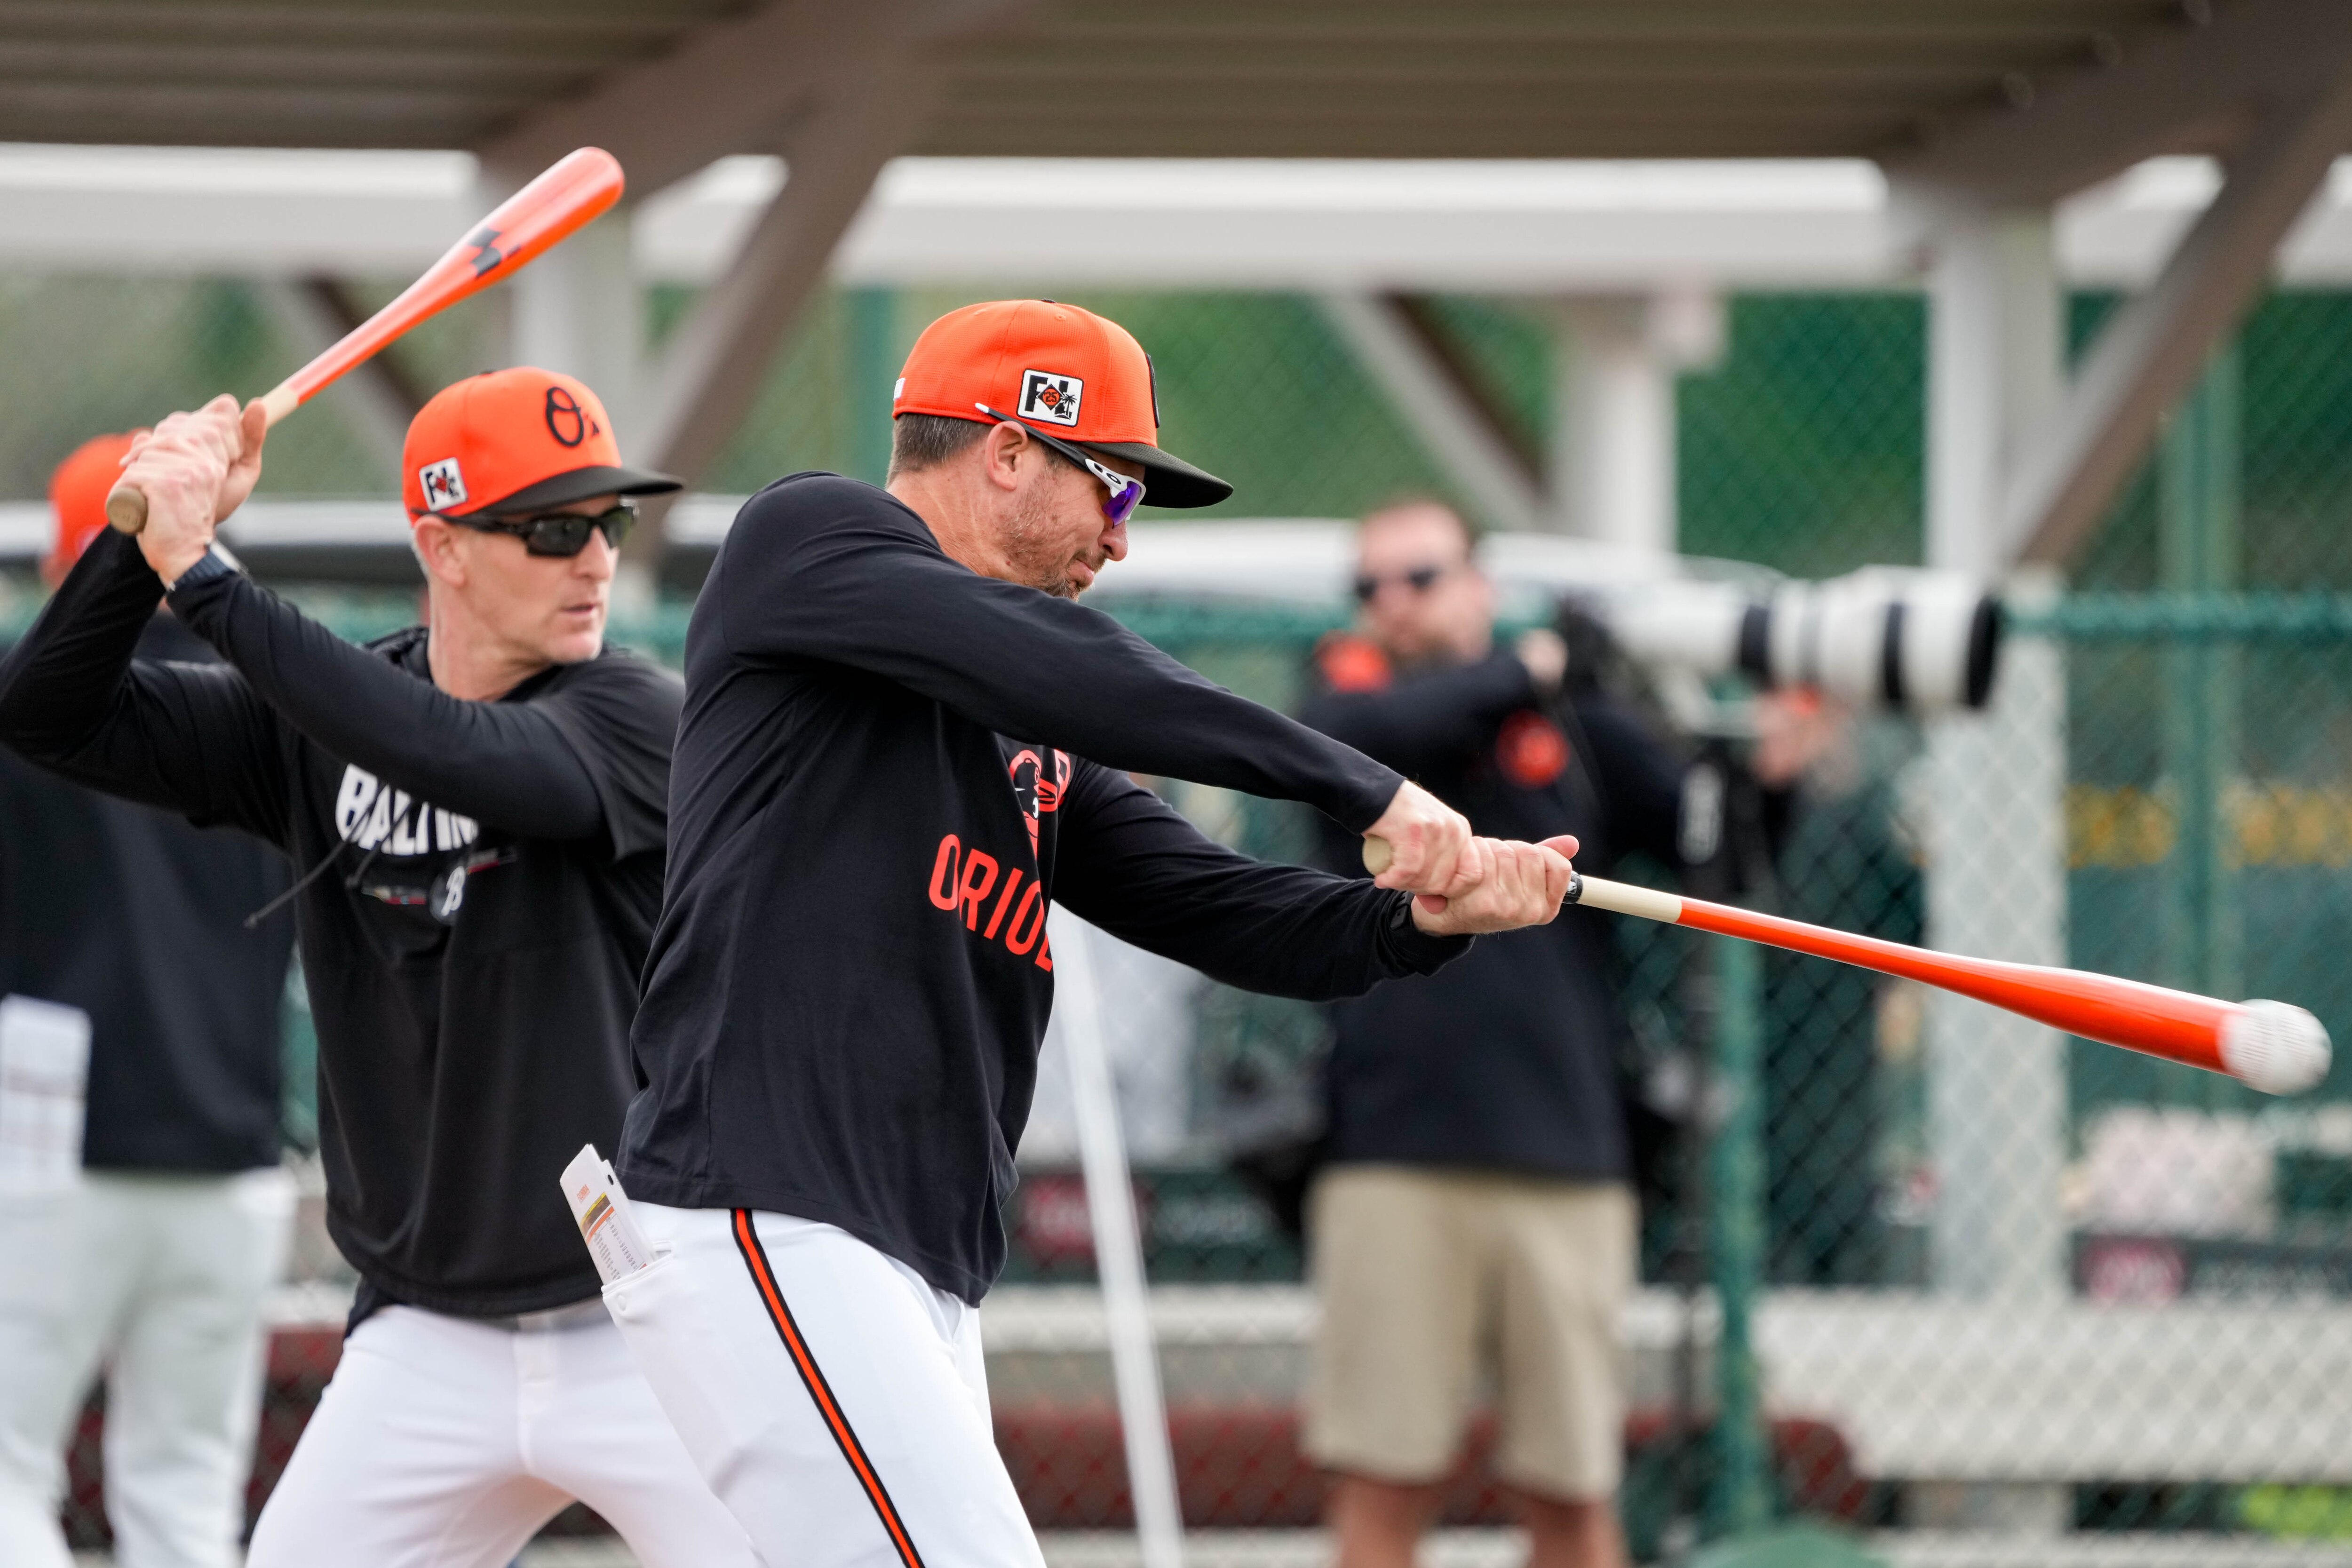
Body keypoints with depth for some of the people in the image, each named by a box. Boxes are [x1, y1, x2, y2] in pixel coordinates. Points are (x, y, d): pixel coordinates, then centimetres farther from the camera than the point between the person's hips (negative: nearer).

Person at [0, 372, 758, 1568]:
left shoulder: (634, 717, -10)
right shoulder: (318, 720, 4)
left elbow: (467, 759, -30)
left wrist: (201, 575, -30)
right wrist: (153, 527, -16)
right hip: (428, 1346, 4)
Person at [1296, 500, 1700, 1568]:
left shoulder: (1575, 723, 9)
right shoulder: (1353, 683, 9)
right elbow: (1354, 732, -14)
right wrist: (1517, 675, -11)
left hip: (1564, 1167, 1)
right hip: (1395, 1159, -1)